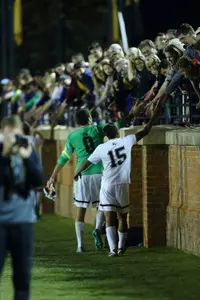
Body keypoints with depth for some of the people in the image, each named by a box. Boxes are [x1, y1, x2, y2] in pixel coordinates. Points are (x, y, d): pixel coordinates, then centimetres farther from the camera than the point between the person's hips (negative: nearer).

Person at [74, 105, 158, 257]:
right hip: (122, 185, 1)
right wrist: (154, 115, 9)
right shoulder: (126, 141, -4)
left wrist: (78, 173, 30)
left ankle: (113, 249, -14)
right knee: (123, 217, 16)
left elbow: (88, 162, 11)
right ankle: (121, 247, 23)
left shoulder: (101, 148, -1)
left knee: (110, 218, -4)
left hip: (107, 186, -1)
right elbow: (145, 131, -1)